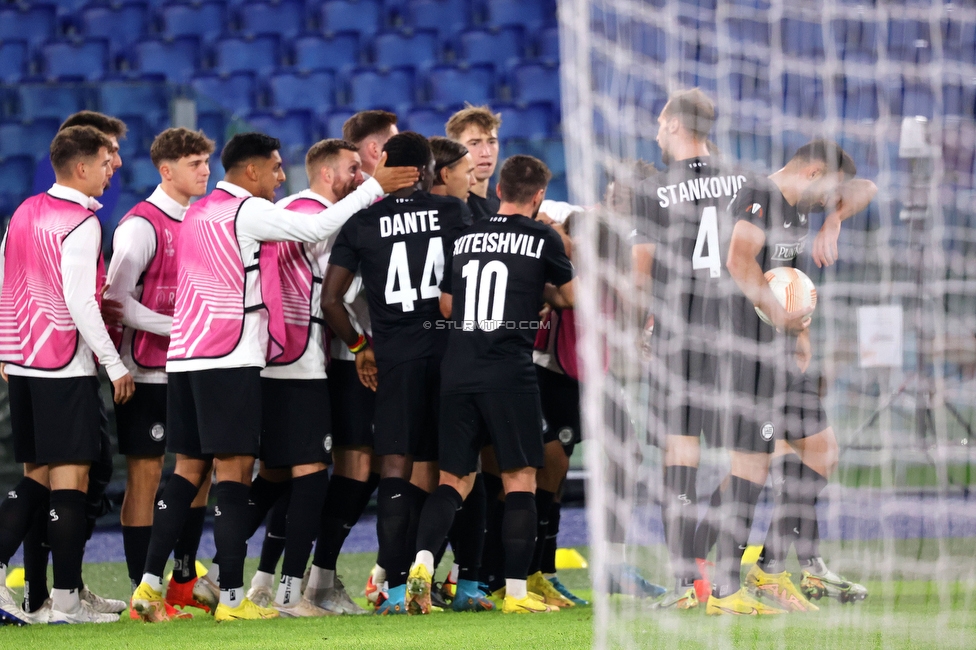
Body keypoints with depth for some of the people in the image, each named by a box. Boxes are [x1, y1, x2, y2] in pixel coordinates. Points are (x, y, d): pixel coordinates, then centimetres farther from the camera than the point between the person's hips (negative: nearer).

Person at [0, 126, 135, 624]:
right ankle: (66, 600, -2)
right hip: (66, 368, -8)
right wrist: (116, 365, -13)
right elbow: (79, 302, -19)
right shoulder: (80, 223, -13)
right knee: (70, 478, -3)